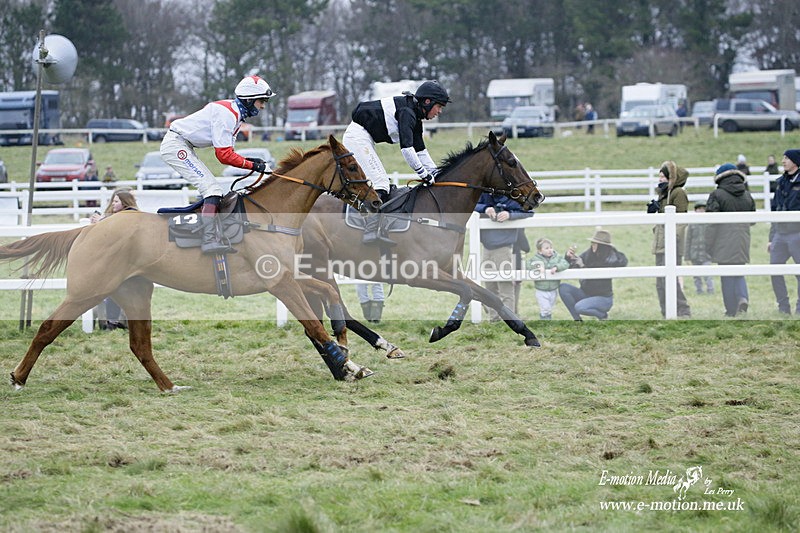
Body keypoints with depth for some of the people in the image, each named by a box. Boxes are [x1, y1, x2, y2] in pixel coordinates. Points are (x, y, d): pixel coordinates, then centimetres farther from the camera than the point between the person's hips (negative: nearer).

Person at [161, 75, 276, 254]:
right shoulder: (226, 114, -22)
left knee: (214, 191, 10)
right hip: (175, 144, -11)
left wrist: (248, 160, -3)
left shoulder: (237, 115, 10)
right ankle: (209, 241, -25)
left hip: (185, 148, 11)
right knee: (211, 189, -18)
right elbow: (224, 155, -24)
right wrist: (252, 166, -17)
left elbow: (226, 152, 12)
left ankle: (217, 239, 9)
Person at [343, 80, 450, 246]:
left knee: (382, 181, 11)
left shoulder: (414, 116, 13)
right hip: (358, 137, -11)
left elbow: (420, 150, 18)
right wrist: (424, 174, -19)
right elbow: (406, 148, -25)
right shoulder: (406, 111, -19)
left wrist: (436, 173, 13)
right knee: (379, 183, -16)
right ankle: (371, 232, -23)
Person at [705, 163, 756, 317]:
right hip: (743, 241, 4)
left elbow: (711, 221, -10)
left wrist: (708, 245, -4)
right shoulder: (747, 196, 7)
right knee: (739, 272, 16)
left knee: (727, 277, 3)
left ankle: (731, 310, 4)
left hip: (724, 242, -4)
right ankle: (743, 298, -9)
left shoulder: (717, 195, -8)